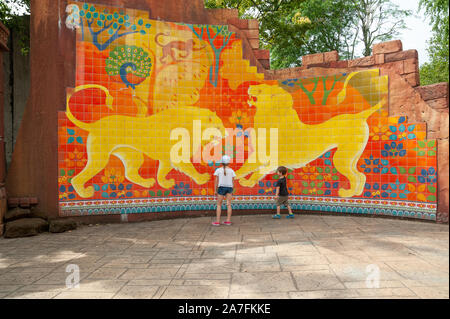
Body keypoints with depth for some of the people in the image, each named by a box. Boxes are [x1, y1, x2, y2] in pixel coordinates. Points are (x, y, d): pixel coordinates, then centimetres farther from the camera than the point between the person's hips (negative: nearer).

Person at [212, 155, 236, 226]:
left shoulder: (218, 170, -3)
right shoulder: (231, 171, 2)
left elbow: (216, 181, -2)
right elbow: (232, 181, 4)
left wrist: (215, 190, 4)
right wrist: (232, 191, 12)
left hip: (221, 187, -2)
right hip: (229, 187, 2)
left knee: (219, 204, 4)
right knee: (228, 204, 5)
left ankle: (217, 221, 1)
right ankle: (228, 221, 6)